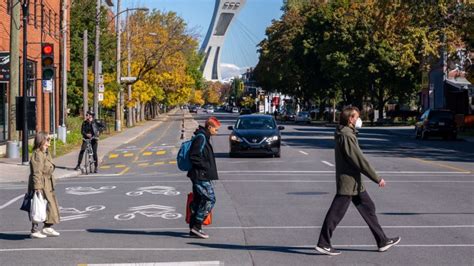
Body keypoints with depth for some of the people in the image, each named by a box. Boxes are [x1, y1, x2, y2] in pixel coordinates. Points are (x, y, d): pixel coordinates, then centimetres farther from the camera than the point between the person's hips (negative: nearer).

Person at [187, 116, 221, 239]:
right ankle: (197, 226, -7)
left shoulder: (203, 137, 16)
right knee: (210, 199, -9)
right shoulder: (201, 138, -15)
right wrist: (206, 167, -17)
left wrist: (208, 167, 14)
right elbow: (193, 157, -22)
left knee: (198, 200, 12)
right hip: (201, 175, -10)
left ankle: (193, 228, 16)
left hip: (198, 175, 10)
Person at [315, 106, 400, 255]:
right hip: (347, 182, -10)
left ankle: (382, 241, 18)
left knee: (368, 208, 12)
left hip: (354, 183, 10)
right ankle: (323, 244, 4)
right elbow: (359, 160, -21)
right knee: (336, 213, -3)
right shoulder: (347, 136, -19)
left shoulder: (348, 133, 13)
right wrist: (377, 179, -17)